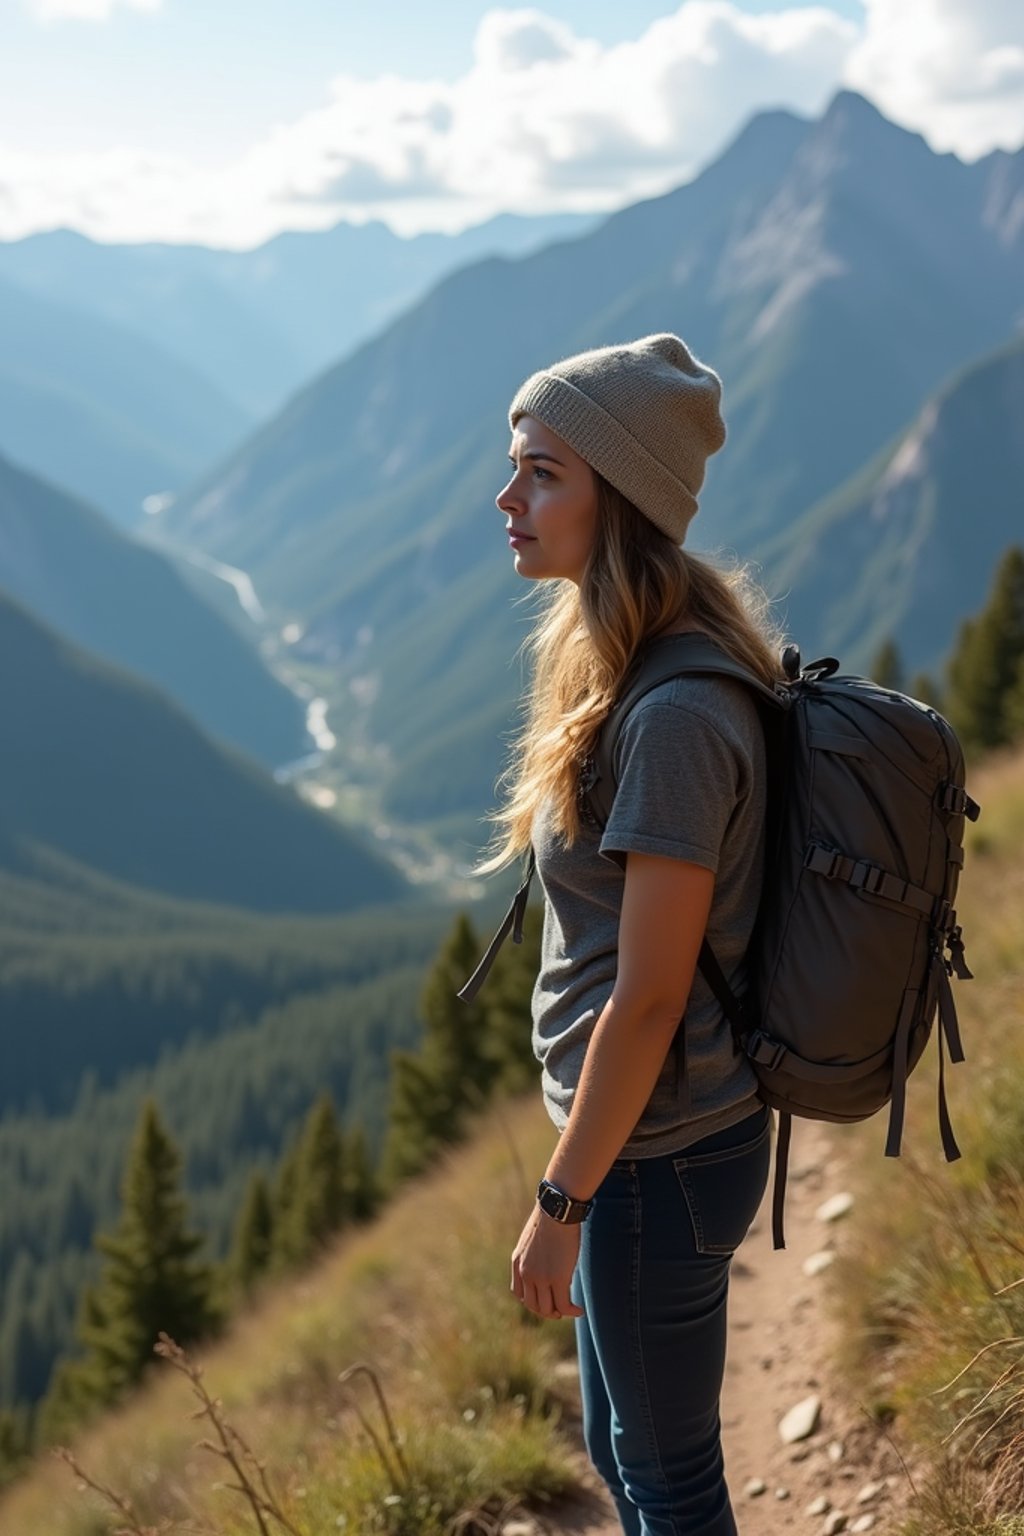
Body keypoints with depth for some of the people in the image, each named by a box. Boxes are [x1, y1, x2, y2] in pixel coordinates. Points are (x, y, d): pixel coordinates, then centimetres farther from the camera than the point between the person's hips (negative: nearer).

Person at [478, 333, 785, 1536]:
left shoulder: (675, 718, -27)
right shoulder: (618, 666, 3)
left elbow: (649, 999, -24)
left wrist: (558, 1203, -15)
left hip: (661, 1155, -9)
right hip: (645, 1133, 9)